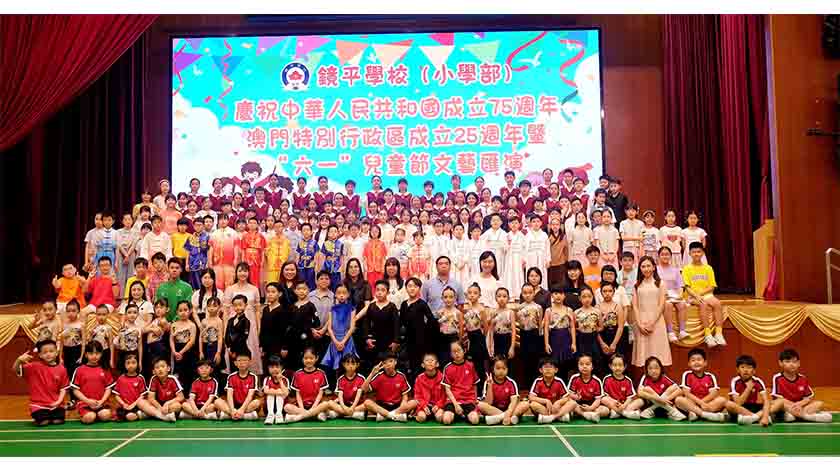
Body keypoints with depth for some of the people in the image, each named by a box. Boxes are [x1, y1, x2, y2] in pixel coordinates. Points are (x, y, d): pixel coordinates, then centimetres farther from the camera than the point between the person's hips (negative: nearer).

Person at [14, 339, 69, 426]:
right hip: (39, 404, -1)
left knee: (58, 421, -17)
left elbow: (63, 388, 4)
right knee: (43, 422, -21)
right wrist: (19, 360, -35)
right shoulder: (35, 366, -5)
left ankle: (50, 416, 18)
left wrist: (59, 401, -11)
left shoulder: (61, 369, 0)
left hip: (55, 404, 1)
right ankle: (38, 416, 16)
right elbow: (15, 370, -14)